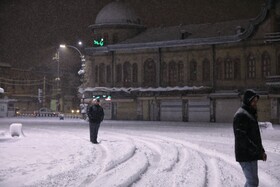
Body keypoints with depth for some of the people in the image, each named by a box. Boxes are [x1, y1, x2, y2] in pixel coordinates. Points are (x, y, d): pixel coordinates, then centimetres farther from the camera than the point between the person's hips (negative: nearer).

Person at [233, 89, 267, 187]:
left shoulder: (251, 114, 19)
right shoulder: (241, 115, -14)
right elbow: (241, 137, -22)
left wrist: (262, 150, 14)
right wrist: (257, 150, -23)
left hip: (252, 155, 10)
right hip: (245, 156, -10)